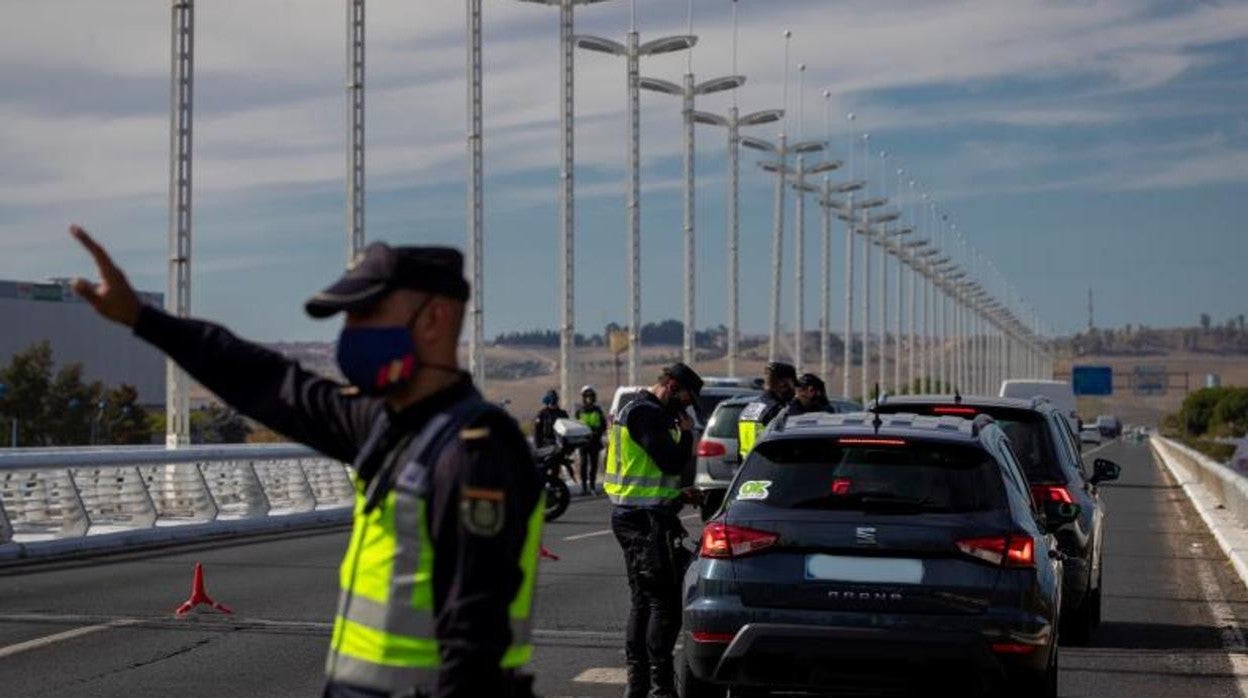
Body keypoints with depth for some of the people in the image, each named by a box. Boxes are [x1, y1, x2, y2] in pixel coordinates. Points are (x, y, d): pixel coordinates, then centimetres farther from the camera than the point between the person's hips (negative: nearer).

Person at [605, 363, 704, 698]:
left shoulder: (636, 410, 20)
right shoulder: (647, 413, -14)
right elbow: (672, 461, -23)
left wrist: (677, 495, 17)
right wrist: (686, 432, -6)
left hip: (631, 516, 11)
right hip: (647, 520, -11)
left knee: (643, 601, 15)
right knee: (664, 602, -7)